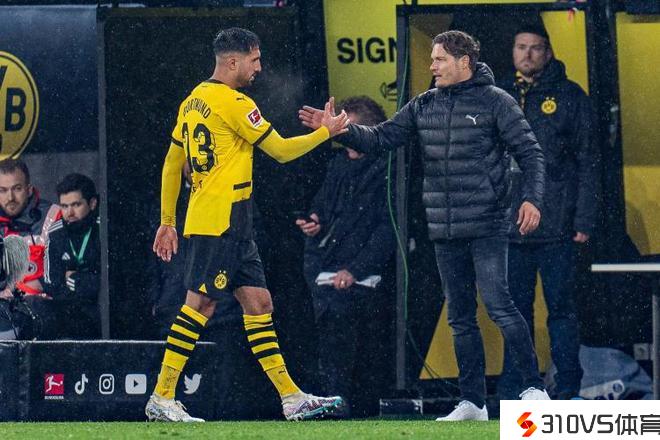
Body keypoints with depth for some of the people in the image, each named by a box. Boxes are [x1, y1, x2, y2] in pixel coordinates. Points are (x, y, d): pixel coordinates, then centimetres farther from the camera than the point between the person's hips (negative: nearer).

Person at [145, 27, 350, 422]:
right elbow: (282, 151, -7)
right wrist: (326, 132, 7)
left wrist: (167, 221, 22)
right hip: (220, 223, -10)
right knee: (200, 305, -8)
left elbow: (172, 164, 18)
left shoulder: (194, 101, 14)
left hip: (234, 228, 10)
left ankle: (291, 398, 7)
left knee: (259, 302, 8)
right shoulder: (234, 103, -13)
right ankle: (162, 398, -6)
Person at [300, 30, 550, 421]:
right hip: (445, 231, 6)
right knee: (460, 316, 8)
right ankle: (473, 402, 12)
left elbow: (530, 151, -5)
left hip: (487, 226, -6)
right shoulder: (424, 106, 11)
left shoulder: (495, 102, -4)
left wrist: (533, 198, -18)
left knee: (498, 304, -14)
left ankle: (534, 387, -6)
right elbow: (381, 139, 10)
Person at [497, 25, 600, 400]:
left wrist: (585, 220, -8)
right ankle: (512, 391, 11)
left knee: (561, 306, -2)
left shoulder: (569, 97, 2)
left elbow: (588, 162, -1)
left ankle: (567, 389, 1)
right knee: (516, 310, 7)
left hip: (557, 228, -4)